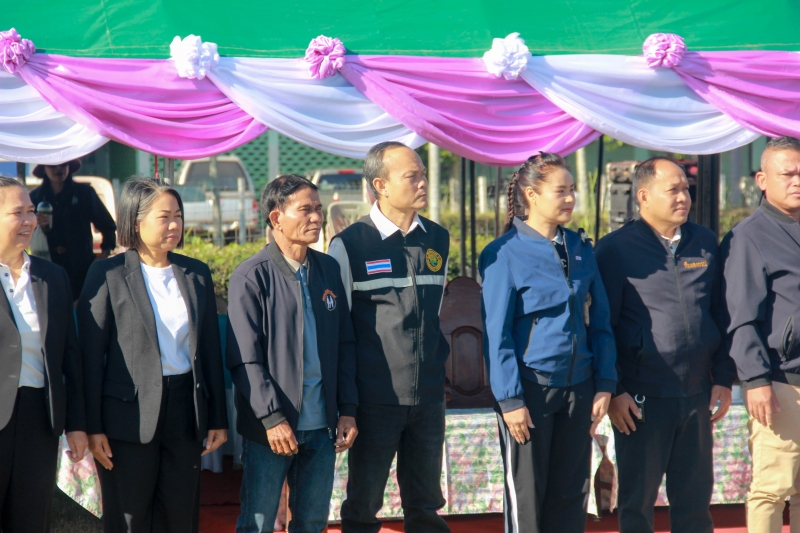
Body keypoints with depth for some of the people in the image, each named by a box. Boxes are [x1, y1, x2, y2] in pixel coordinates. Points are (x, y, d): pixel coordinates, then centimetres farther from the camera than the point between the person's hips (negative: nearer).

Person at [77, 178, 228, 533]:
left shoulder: (197, 274, 9)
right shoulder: (108, 276, -5)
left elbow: (211, 349, 11)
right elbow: (91, 356, -5)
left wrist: (218, 419, 9)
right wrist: (93, 427, -9)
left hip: (185, 410, 4)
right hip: (129, 415, -4)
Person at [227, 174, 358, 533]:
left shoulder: (329, 270, 10)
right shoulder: (251, 277, -7)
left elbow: (345, 345, 13)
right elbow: (244, 359, -10)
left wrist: (348, 409, 6)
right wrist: (272, 418, -16)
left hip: (321, 426, 5)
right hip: (271, 429, -5)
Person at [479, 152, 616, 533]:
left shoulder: (580, 249, 9)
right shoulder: (504, 254, -8)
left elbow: (599, 321, 12)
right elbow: (496, 333, -9)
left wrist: (604, 384, 4)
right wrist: (510, 400, -13)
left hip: (577, 387, 5)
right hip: (530, 387, -5)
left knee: (571, 492, 9)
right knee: (527, 494, 3)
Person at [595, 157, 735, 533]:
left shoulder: (706, 244, 10)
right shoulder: (615, 249, -3)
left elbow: (722, 315, 15)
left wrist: (723, 379, 9)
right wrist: (613, 391, -7)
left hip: (697, 396, 4)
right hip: (642, 399, -4)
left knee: (695, 500, 9)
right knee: (637, 501, 4)